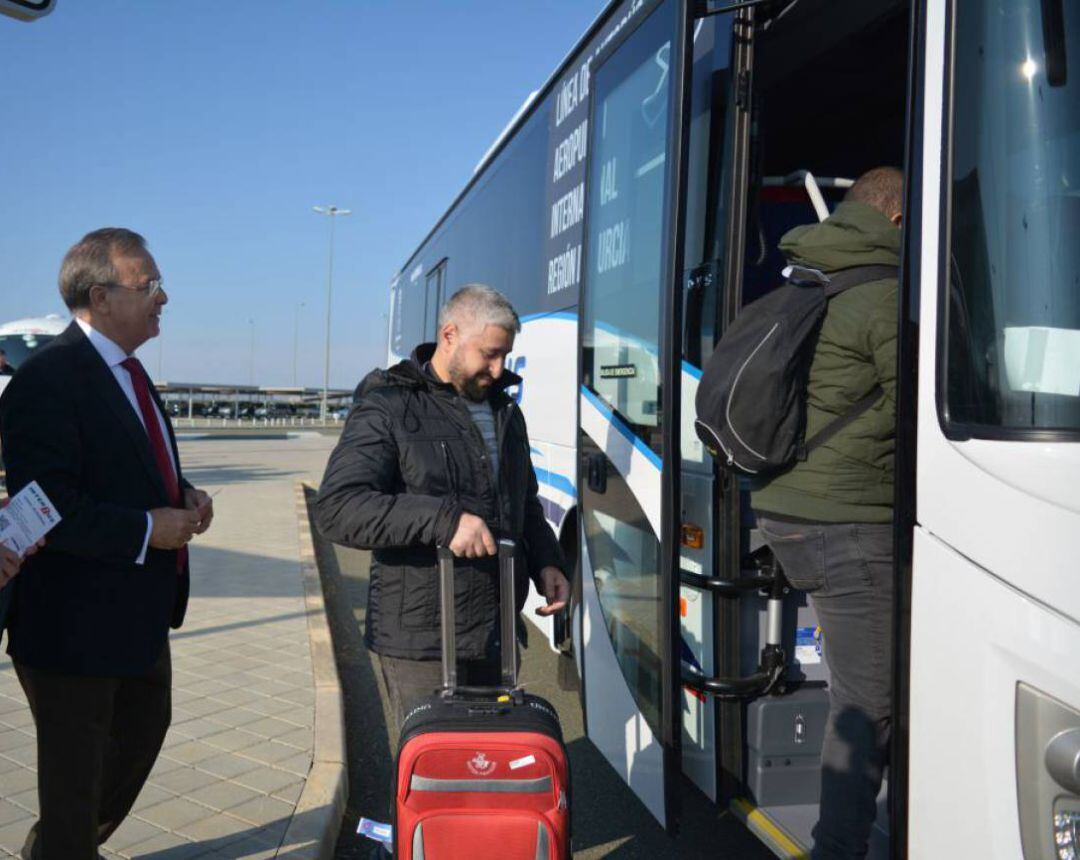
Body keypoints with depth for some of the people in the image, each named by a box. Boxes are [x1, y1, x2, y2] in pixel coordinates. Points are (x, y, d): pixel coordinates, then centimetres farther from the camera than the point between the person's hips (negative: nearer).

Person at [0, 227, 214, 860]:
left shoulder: (124, 370, 8)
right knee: (75, 765, 9)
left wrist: (183, 495, 2)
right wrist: (148, 529, -23)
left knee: (145, 726, 27)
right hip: (76, 619, -10)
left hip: (140, 610, 10)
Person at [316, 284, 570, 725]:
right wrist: (443, 519, -29)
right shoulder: (388, 409, -9)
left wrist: (545, 563, 8)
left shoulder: (505, 412, 15)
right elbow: (337, 507, -20)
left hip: (496, 635, 7)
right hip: (420, 640, -7)